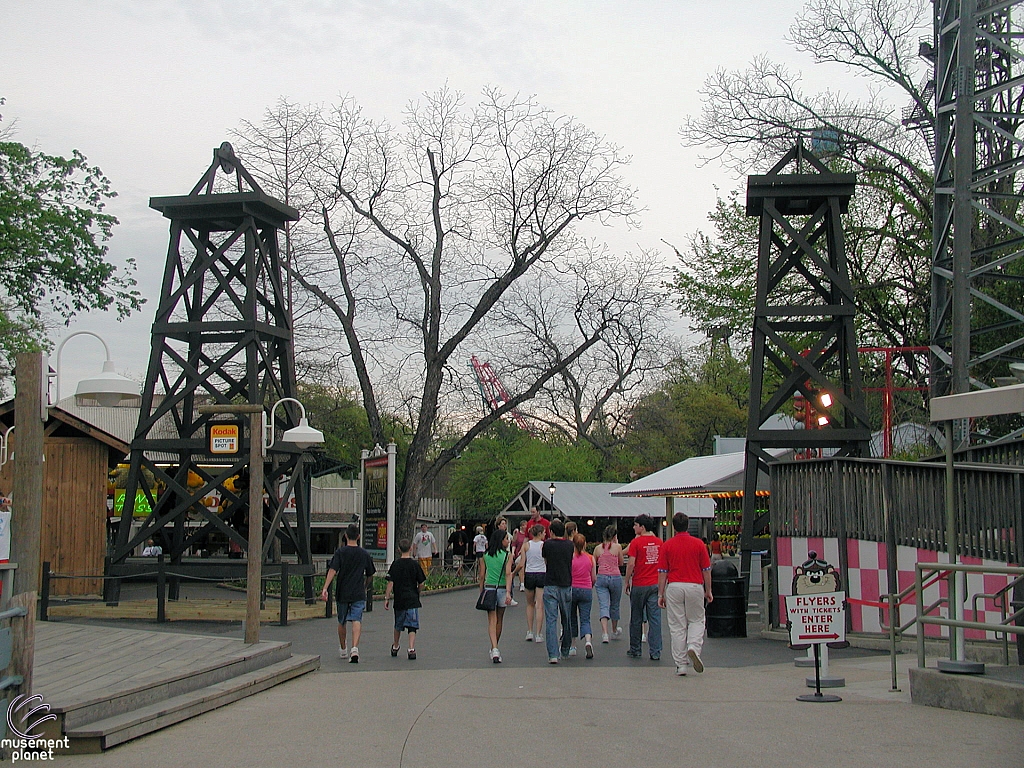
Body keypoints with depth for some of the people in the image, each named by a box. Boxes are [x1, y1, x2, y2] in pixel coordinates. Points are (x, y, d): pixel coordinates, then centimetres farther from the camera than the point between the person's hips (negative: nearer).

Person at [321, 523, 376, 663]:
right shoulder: (365, 554, 2)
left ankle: (342, 650, 32)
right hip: (359, 593, 0)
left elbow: (332, 570, -15)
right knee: (357, 621, -7)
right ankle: (354, 649, -28)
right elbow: (370, 575, 12)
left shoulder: (340, 552, -4)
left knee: (342, 622, 17)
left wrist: (325, 588, -21)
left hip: (342, 592, 0)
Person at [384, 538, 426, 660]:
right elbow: (421, 583, 1)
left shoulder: (395, 564, -2)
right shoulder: (415, 564, -3)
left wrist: (387, 598, -2)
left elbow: (390, 583, -6)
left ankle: (395, 647, 34)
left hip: (399, 600, 2)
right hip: (412, 600, -2)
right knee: (412, 626, -1)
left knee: (398, 625, 19)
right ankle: (411, 648, -16)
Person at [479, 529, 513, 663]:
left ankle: (494, 649, -21)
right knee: (499, 621, 15)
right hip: (502, 589, -1)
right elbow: (508, 574, -14)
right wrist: (508, 592, -19)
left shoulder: (485, 555, 4)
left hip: (488, 588, 1)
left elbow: (482, 575, 5)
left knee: (492, 621, -3)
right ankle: (494, 649, 28)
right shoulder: (507, 555, -4)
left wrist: (481, 592, 14)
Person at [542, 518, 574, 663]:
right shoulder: (569, 545, 4)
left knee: (551, 621, -5)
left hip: (550, 586, -3)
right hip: (566, 586, 3)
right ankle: (565, 651, 28)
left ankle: (553, 654, -14)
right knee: (567, 620, 16)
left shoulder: (547, 544, -5)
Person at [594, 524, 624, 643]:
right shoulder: (617, 547, -2)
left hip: (601, 578, 1)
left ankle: (605, 633, -23)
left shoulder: (598, 548, 5)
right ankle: (615, 631, 36)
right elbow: (621, 563, 11)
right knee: (614, 605, 18)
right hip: (615, 577, -1)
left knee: (603, 606, -5)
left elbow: (593, 564, 10)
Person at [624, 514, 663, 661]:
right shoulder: (659, 542, 5)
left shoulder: (636, 542, -9)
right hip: (655, 584, 3)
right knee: (655, 619, 2)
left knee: (636, 619, 9)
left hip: (639, 585, -3)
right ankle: (655, 652, -1)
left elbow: (631, 564, -12)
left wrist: (627, 582, -2)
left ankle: (635, 650, 18)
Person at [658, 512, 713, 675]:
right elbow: (706, 570, 4)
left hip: (674, 587, 0)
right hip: (695, 586, 0)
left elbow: (662, 572, 1)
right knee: (696, 621, 15)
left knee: (677, 626, 4)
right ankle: (694, 647, -12)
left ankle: (681, 665, 4)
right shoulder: (699, 544, 1)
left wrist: (661, 594, 6)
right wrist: (708, 591, 14)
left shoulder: (667, 545, 1)